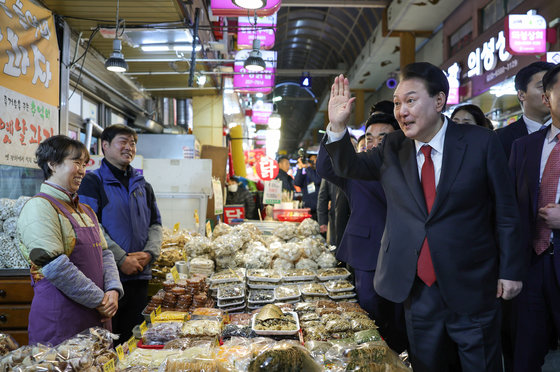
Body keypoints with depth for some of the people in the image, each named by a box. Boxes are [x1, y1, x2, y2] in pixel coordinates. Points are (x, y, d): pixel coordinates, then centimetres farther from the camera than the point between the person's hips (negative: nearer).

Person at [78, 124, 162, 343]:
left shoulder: (143, 185, 16)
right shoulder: (93, 182, -3)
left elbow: (155, 224, 15)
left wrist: (149, 253, -4)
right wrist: (121, 259, -18)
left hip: (139, 276, 6)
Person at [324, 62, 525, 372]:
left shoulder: (481, 143, -8)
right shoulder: (393, 147, 3)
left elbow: (505, 211, -4)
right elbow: (349, 167, 3)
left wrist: (511, 270, -2)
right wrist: (337, 126, -14)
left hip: (470, 287, -3)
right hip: (416, 287, 3)